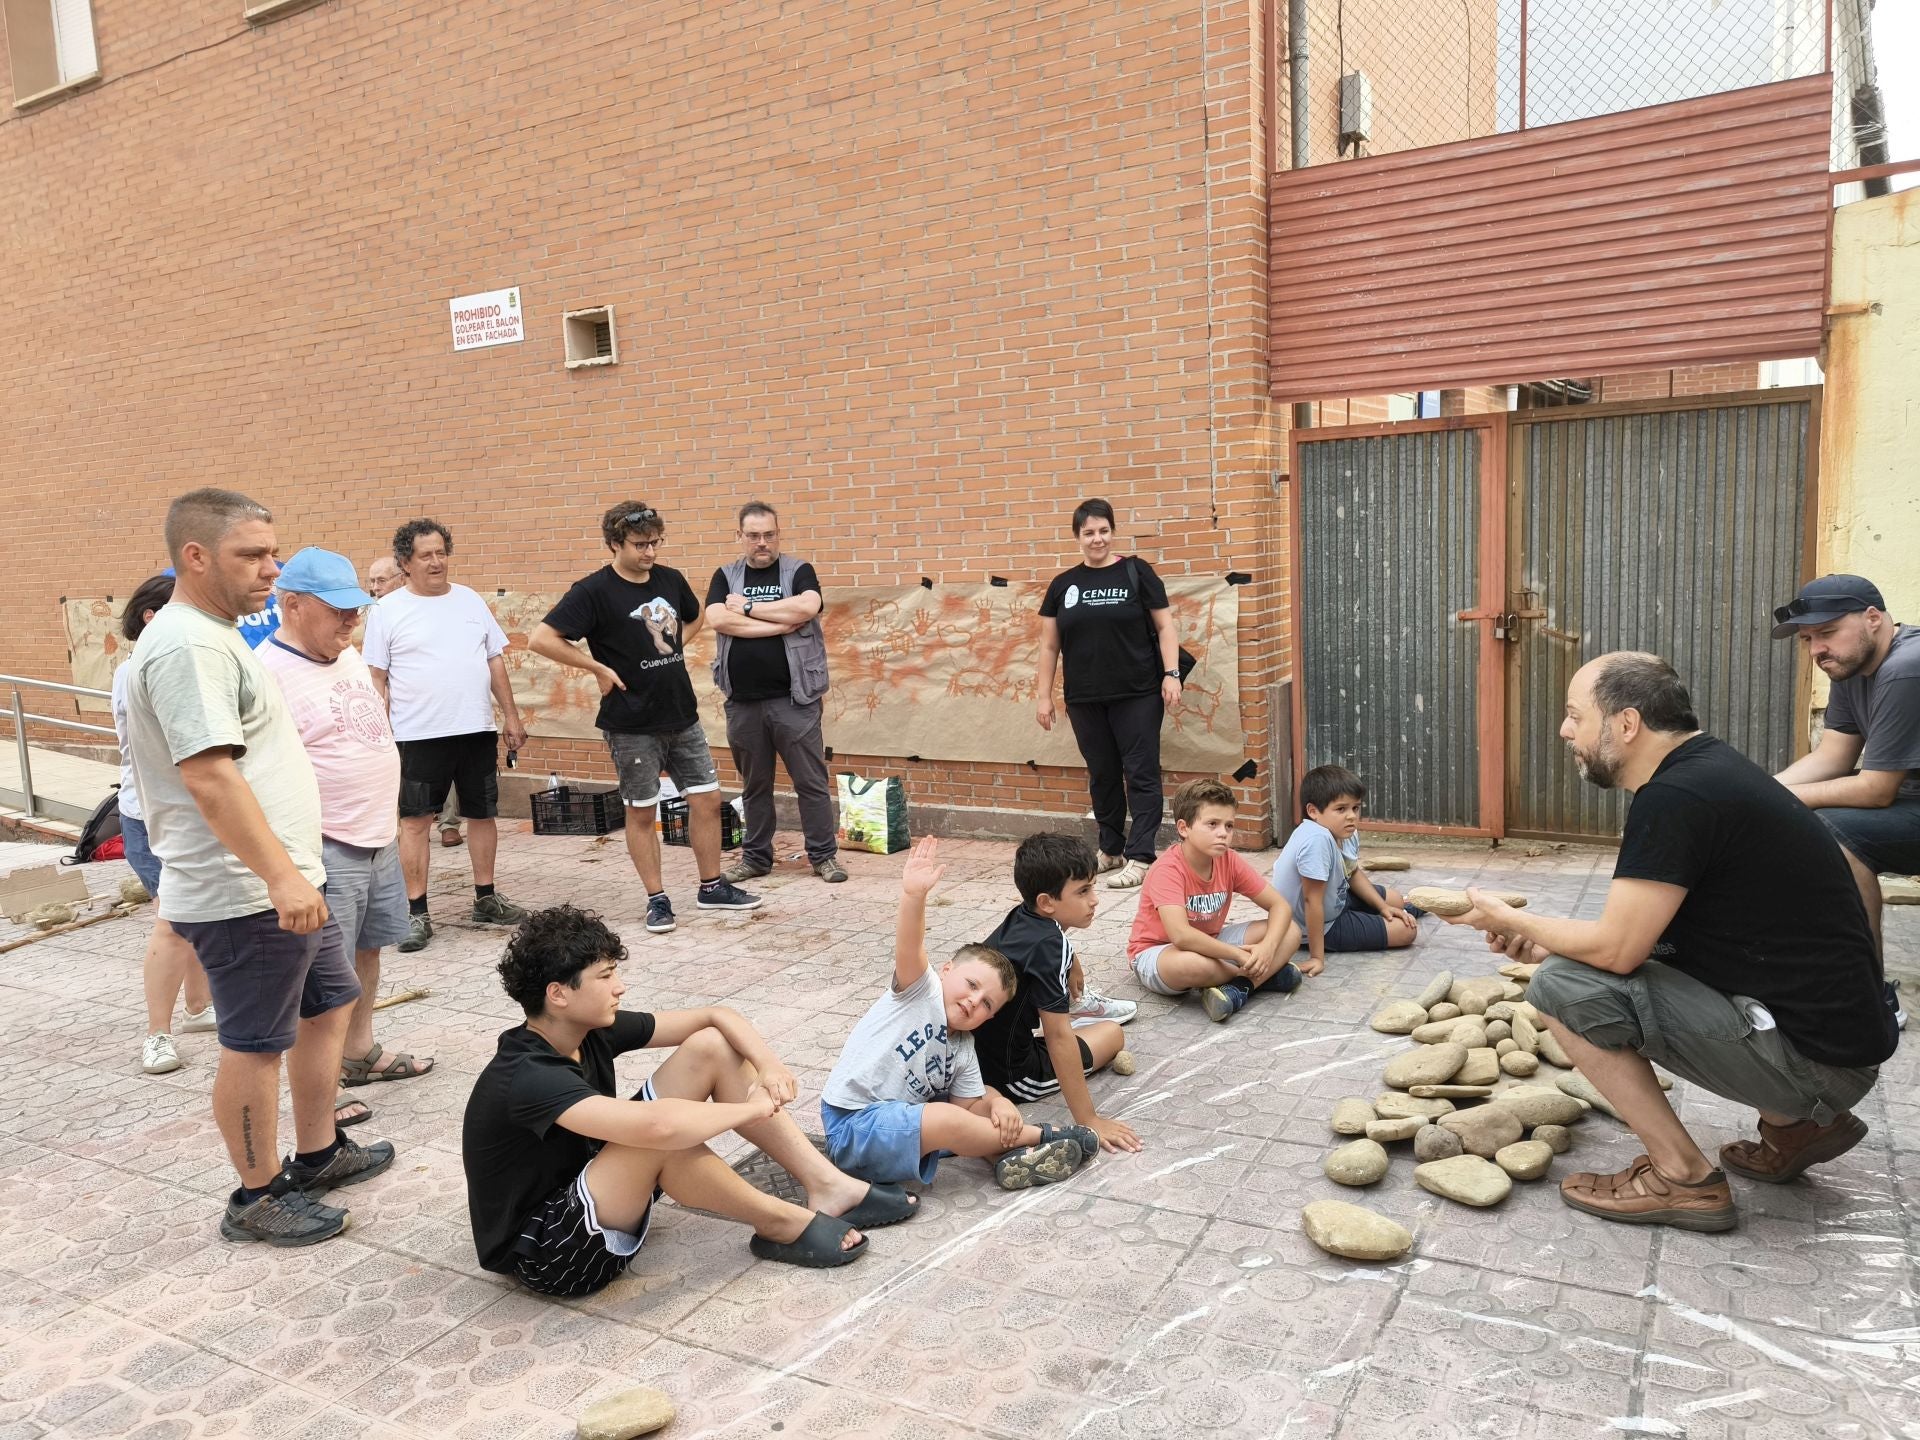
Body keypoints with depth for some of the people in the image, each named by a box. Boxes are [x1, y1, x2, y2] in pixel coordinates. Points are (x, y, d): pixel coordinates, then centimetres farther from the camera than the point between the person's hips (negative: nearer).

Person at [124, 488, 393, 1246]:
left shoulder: (212, 637, 14)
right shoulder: (188, 646, -20)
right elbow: (209, 776, -28)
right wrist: (280, 874, -31)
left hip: (285, 880, 10)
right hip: (244, 895, -10)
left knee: (328, 1005, 19)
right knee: (255, 1043, 3)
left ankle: (317, 1154, 33)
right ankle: (258, 1196, 18)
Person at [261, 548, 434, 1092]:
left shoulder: (347, 654, 10)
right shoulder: (269, 672, -18)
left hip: (379, 837, 9)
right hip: (326, 849, -9)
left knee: (367, 949, 20)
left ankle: (360, 1053, 36)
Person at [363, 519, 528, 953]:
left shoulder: (471, 601, 9)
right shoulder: (387, 611, -2)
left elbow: (495, 662, 13)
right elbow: (376, 679, -2)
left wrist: (512, 717, 9)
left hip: (477, 730, 4)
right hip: (419, 735, -4)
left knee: (483, 814, 11)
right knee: (415, 821, 0)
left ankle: (485, 899, 25)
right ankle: (417, 913, 8)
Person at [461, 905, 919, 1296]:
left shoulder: (592, 1030, -5)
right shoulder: (526, 1078, -31)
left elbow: (716, 1015, 1)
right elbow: (657, 1125, -45)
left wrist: (768, 1064, -18)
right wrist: (753, 1107, -29)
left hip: (596, 1197, 9)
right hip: (544, 1254, -8)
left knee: (712, 1048, -4)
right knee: (661, 1137, -36)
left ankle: (830, 1189, -5)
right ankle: (783, 1226, -11)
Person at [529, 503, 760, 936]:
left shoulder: (670, 579, 4)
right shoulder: (594, 591, -13)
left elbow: (693, 619, 25)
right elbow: (541, 639, -17)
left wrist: (672, 648, 7)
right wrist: (599, 668, -15)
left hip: (683, 716, 5)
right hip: (632, 725, -5)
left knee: (707, 799, 9)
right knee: (642, 813, 6)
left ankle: (712, 887, 24)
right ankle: (657, 900, 18)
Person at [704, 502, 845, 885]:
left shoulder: (798, 572, 3)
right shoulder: (725, 577, 8)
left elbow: (807, 608, -18)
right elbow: (717, 620, -11)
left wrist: (749, 608, -11)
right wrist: (780, 624, -14)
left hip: (793, 698, -2)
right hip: (743, 702, 2)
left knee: (811, 781, 2)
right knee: (754, 785, 12)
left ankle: (824, 854, 12)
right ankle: (756, 856, 23)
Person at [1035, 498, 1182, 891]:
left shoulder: (1136, 572, 1)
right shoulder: (1063, 585, 9)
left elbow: (1164, 626, 0)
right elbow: (1049, 645, 11)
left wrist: (1171, 673, -9)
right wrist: (1043, 694, 8)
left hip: (1137, 696, -3)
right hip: (1085, 700, 3)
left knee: (1140, 774, -3)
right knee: (1102, 774, 12)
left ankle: (1139, 857, 1)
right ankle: (1111, 849, 26)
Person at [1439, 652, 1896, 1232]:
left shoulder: (1675, 797, -21)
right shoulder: (1708, 766, 9)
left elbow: (1614, 947, -20)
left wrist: (1509, 919, -4)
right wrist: (1546, 939, 10)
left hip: (1812, 1055, -10)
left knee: (1563, 985, -14)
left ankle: (1685, 1179, -2)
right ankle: (1796, 1126, 20)